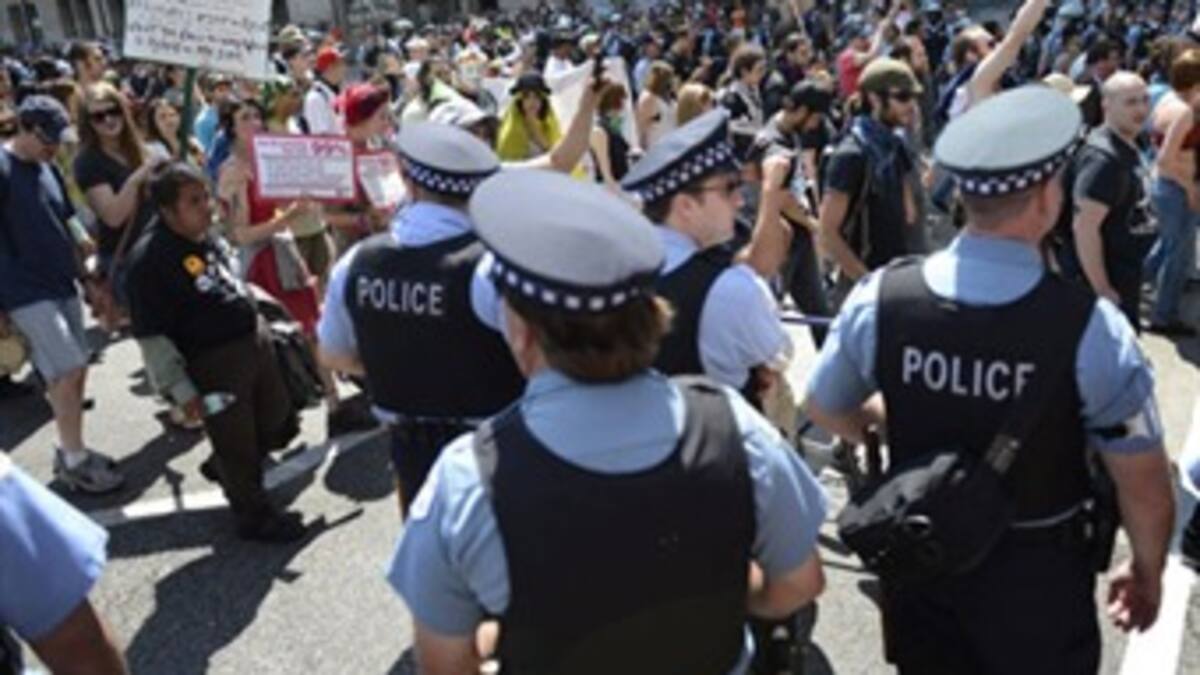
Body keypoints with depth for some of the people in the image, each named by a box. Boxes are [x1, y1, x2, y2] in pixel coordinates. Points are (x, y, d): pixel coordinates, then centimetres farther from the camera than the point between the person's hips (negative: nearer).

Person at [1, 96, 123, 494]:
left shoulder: (48, 169, 12)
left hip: (61, 284, 8)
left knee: (75, 369, 9)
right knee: (67, 368, -11)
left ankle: (71, 450, 21)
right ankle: (73, 461, 0)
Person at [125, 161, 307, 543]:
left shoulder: (211, 237, 3)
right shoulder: (150, 261, -21)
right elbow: (152, 338, -19)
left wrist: (261, 328, 22)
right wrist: (182, 391, -17)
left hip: (255, 341, 8)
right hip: (212, 364, -8)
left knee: (279, 424, 22)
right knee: (237, 447, 9)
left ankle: (221, 469, 47)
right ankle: (254, 516, 32)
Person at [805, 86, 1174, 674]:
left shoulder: (880, 298, -18)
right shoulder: (1090, 328, -25)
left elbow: (825, 411, 0)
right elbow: (1146, 492, -14)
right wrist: (1148, 571, 7)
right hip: (1038, 579, -2)